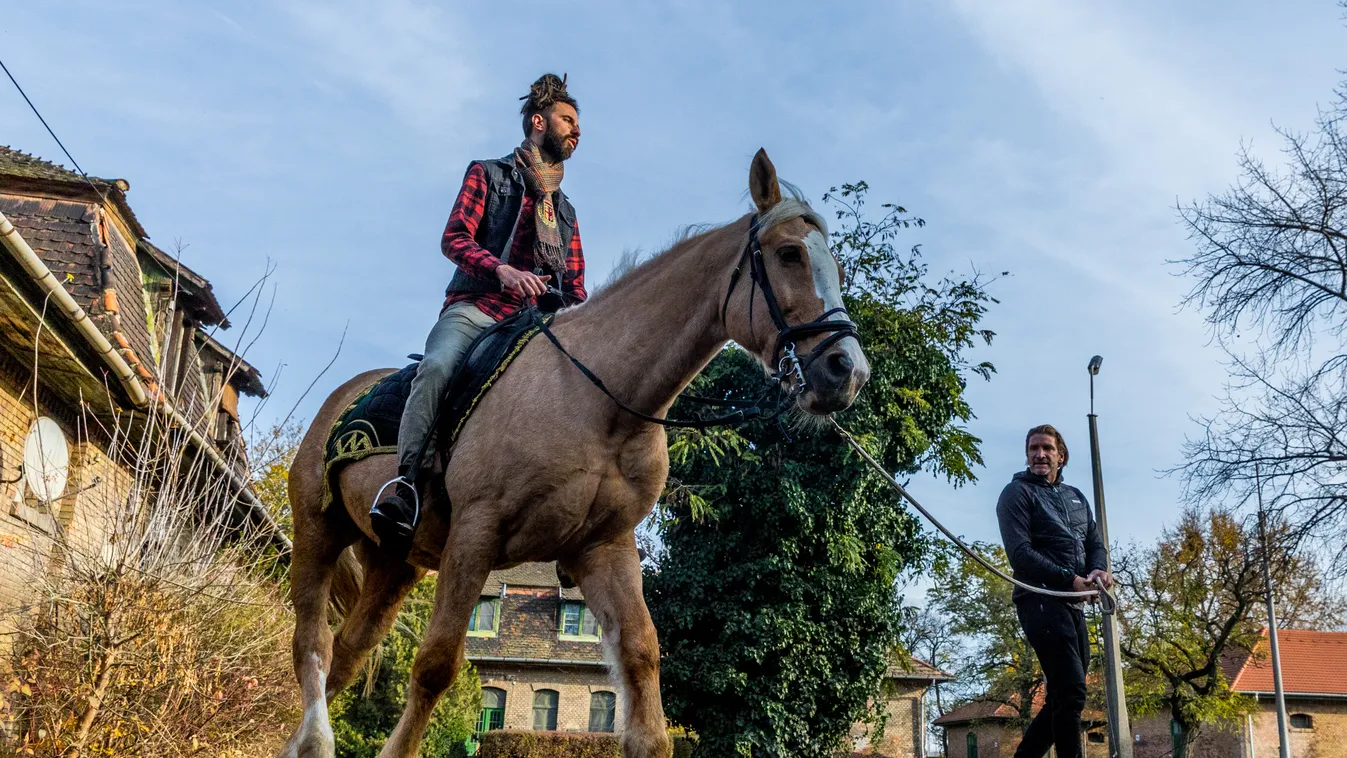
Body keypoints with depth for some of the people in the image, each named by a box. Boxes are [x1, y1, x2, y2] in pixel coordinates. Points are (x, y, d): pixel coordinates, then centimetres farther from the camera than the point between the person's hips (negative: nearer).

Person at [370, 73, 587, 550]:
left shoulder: (566, 212, 31)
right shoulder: (489, 175, 15)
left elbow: (576, 284, 26)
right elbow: (454, 237, 1)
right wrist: (501, 269, -18)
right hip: (476, 308, -5)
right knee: (438, 366, -36)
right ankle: (406, 483, -37)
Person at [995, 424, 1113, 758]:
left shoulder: (1076, 497, 22)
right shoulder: (1017, 493, 0)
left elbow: (1095, 543, 18)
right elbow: (1020, 553, -11)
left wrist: (1098, 571, -6)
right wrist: (1070, 580, -18)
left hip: (1074, 605, 8)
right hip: (1041, 601, -8)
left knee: (1062, 699, 9)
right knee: (1072, 692, -16)